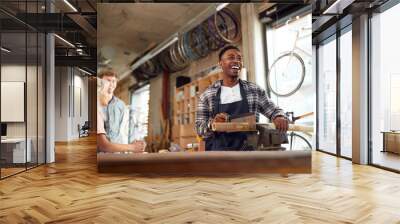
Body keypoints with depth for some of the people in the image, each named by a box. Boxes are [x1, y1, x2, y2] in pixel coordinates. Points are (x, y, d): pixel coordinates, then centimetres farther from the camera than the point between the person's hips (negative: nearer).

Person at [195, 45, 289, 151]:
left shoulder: (255, 90, 8)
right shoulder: (207, 95, 4)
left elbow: (273, 110, 13)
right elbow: (199, 128, 2)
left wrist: (279, 117, -12)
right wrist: (211, 123, -21)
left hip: (248, 150, 1)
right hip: (218, 152, 0)